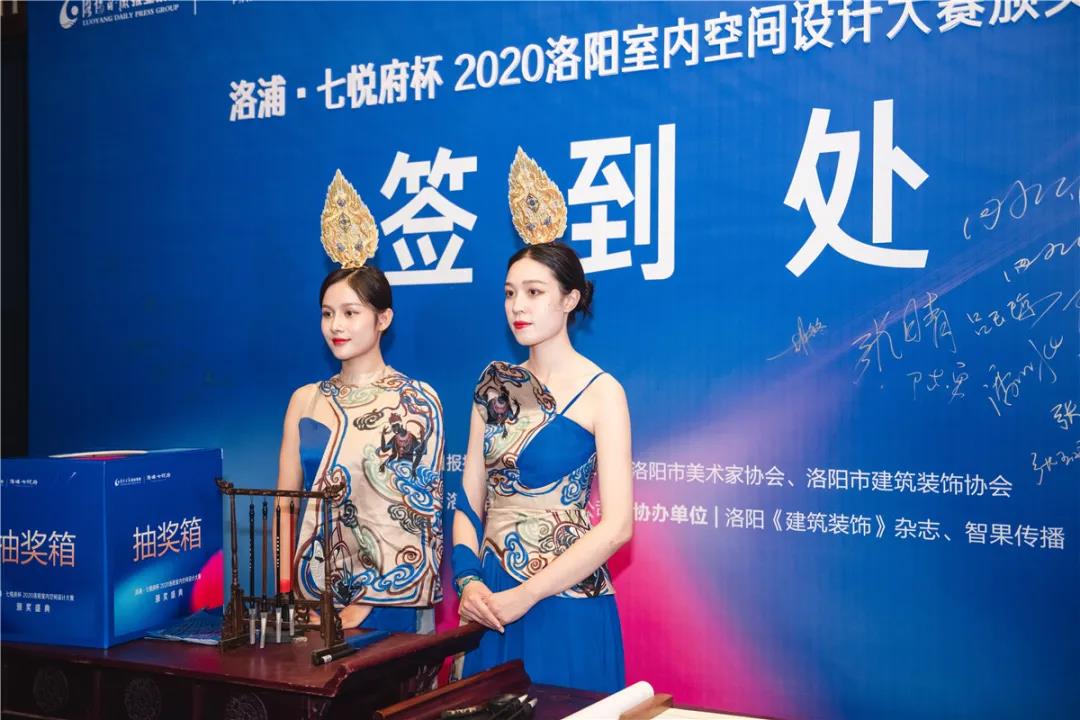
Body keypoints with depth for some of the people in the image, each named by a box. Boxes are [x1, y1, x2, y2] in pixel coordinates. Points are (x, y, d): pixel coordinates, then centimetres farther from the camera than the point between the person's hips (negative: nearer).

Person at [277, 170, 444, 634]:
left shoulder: (418, 400, -4)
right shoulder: (306, 400, 7)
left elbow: (424, 509, -7)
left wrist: (367, 604, -13)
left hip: (388, 606, -3)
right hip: (311, 600, 3)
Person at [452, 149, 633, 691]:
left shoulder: (601, 392, -9)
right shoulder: (495, 383, 7)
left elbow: (616, 525, -14)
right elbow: (470, 497, 8)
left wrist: (525, 596, -15)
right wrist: (469, 579, -8)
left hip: (565, 605, -5)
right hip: (491, 601, 5)